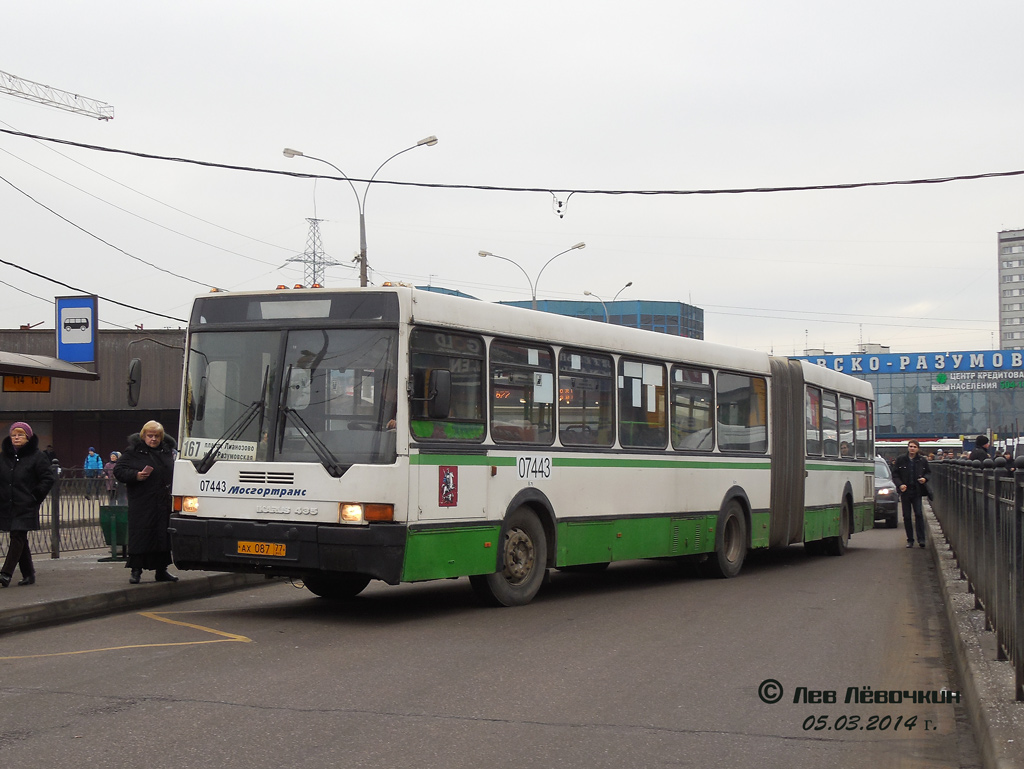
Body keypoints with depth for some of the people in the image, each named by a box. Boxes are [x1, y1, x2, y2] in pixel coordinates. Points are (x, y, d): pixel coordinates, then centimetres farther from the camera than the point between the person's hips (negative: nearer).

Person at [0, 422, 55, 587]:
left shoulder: (37, 457, -3)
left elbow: (48, 478, -5)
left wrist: (36, 496, -9)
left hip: (25, 507, -5)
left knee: (18, 538, -9)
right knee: (19, 539, 9)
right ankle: (28, 574, 17)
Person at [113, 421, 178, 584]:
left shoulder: (168, 451, 14)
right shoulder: (132, 453, -1)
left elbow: (175, 472, 24)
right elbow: (118, 470, -3)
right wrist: (136, 476, -18)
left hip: (164, 503, 5)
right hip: (141, 505, -4)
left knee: (163, 537, 7)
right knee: (139, 536, -5)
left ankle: (161, 570, 17)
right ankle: (136, 571, 2)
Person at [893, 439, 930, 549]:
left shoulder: (922, 461, 4)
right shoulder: (900, 460, 4)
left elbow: (928, 473, 16)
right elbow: (895, 474, 5)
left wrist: (925, 478, -7)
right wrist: (900, 484, -11)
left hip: (917, 491, -1)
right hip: (905, 491, 1)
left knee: (919, 514, -9)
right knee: (906, 516, 4)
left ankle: (921, 539, -6)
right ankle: (910, 539, 11)